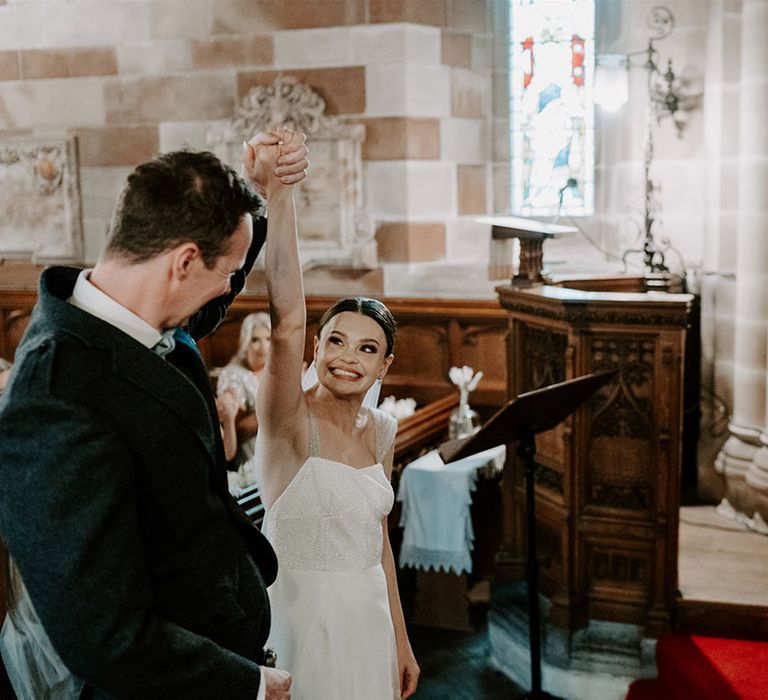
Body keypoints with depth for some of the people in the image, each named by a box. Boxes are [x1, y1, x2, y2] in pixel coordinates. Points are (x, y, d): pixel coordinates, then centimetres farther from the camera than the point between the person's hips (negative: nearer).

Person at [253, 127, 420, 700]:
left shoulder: (381, 430, 3)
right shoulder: (290, 421, -16)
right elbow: (287, 323, -34)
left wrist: (401, 642, 16)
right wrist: (279, 197, -44)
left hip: (370, 618, 6)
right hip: (302, 615, -6)